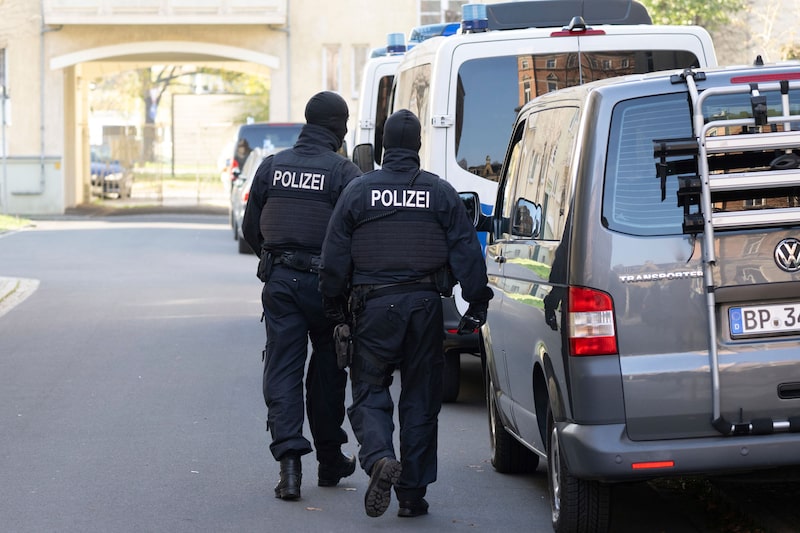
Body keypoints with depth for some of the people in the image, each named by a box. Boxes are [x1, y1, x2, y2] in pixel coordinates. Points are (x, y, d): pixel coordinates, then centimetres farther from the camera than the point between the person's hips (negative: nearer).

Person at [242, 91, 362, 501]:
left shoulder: (271, 166, 5)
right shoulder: (343, 172, -8)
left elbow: (250, 228, 11)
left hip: (279, 280, 2)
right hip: (324, 282, -2)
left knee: (282, 370, 2)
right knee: (327, 370, 12)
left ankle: (289, 460, -12)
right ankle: (330, 461, 22)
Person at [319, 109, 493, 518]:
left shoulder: (358, 190, 1)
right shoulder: (441, 193, 3)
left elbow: (335, 256, 2)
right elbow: (466, 253, 1)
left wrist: (335, 305, 12)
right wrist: (477, 304, 6)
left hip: (373, 305, -1)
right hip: (425, 305, 1)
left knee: (369, 392, 5)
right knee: (420, 399, 9)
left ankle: (379, 458, -23)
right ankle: (412, 493, 11)